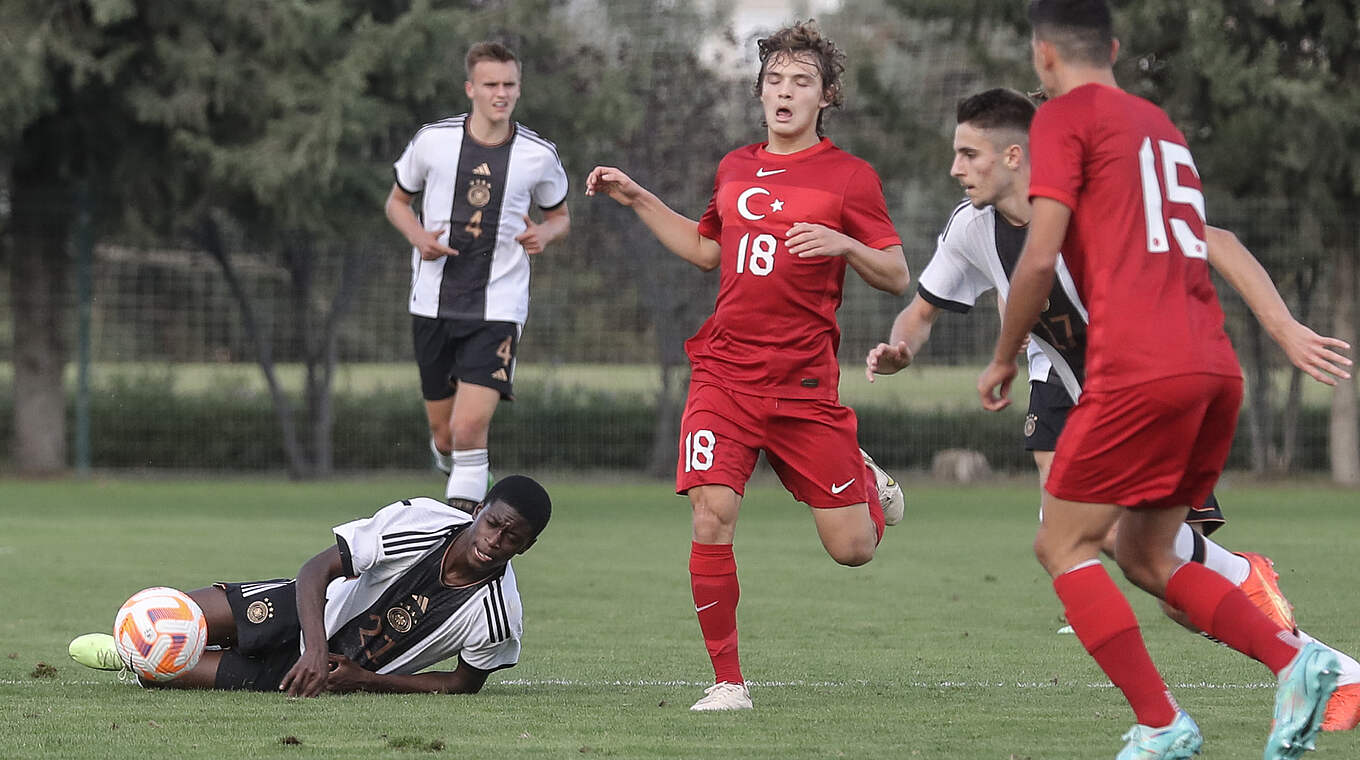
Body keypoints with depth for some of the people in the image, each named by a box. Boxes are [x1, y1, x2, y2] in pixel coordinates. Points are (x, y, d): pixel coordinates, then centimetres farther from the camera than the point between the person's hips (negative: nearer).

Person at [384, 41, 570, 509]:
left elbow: (560, 216, 15)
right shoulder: (432, 141, -1)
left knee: (469, 427, -19)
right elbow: (397, 201, 13)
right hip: (434, 305, 2)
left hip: (498, 309, -2)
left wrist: (545, 233, -9)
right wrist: (418, 235, -8)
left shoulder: (539, 155, -1)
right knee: (444, 435, 9)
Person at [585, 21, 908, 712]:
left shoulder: (848, 177, 0)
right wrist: (637, 199, 24)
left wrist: (843, 244, -17)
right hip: (724, 374, 3)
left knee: (851, 549, -1)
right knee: (711, 518, -15)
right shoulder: (735, 169, 13)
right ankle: (728, 683, -2)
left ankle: (866, 480, 36)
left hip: (806, 383, -3)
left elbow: (897, 277, 0)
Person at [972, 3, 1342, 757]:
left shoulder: (1064, 116, 1)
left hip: (1140, 370, -8)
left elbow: (1041, 256, -7)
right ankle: (1291, 656, -4)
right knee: (1145, 556, 16)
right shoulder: (1159, 124, 24)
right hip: (1215, 368, 8)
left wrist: (1003, 357, 5)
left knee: (1062, 546, 2)